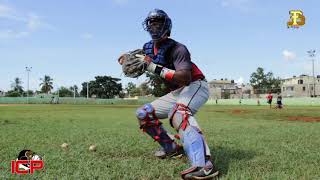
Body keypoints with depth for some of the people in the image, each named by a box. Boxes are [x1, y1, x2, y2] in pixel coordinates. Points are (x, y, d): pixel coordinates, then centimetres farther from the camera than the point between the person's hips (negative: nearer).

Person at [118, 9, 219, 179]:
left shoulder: (177, 48, -19)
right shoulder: (148, 47, 5)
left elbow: (185, 77, -32)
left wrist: (156, 68, -34)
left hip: (195, 86, -8)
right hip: (176, 92, 8)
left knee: (179, 112, -40)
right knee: (143, 114, 8)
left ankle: (204, 165, -55)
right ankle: (171, 147, 15)